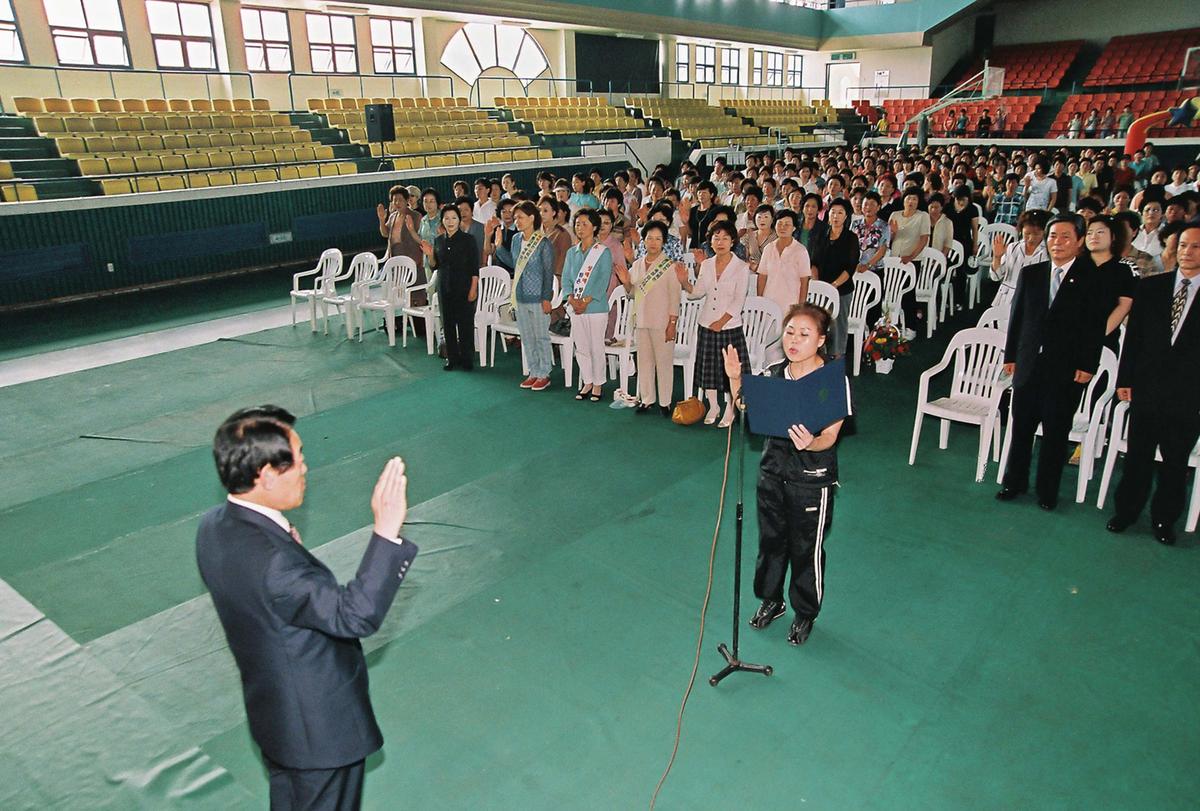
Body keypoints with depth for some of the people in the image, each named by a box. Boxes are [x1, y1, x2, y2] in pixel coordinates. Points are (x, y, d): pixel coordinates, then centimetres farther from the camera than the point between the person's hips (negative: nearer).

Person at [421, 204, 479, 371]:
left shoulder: (468, 239, -5)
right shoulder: (439, 240, 8)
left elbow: (475, 267, -7)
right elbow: (435, 266, 14)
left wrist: (473, 289, -12)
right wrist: (430, 255, -5)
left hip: (464, 288, -4)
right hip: (445, 288, 4)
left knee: (465, 323, -1)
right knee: (448, 323, 7)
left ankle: (467, 359, 9)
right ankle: (452, 357, 18)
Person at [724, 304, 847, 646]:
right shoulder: (773, 375, -2)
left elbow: (830, 436, -19)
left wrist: (811, 443, -41)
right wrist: (735, 379, -9)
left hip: (812, 480, -4)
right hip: (773, 471, 5)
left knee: (807, 550, 11)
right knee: (770, 540, 19)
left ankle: (805, 613, 34)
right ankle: (771, 601, 42)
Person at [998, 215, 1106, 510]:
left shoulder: (1092, 278, -4)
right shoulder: (1030, 274, 6)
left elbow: (1096, 326, -5)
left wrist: (1087, 366, -9)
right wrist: (1010, 355, 7)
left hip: (1067, 369, -3)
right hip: (1028, 364, 3)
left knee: (1055, 433, 7)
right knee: (1021, 427, 11)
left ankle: (1047, 491, 19)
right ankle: (1015, 481, 27)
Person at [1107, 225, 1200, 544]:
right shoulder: (1150, 287, 2)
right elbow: (1133, 335, 4)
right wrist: (1125, 379, 2)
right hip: (1146, 389, 1)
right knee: (1137, 456, 11)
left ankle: (1164, 519, 27)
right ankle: (1126, 510, 26)